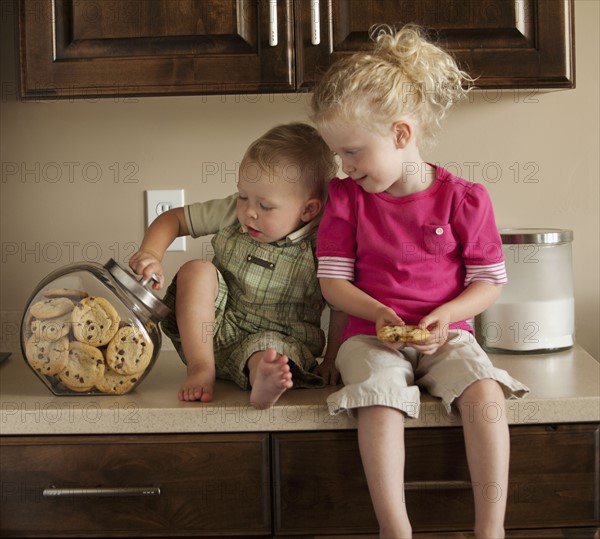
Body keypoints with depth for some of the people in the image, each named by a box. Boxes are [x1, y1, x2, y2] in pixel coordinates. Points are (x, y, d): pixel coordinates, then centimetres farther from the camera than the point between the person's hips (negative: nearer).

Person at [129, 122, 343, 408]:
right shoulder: (233, 213, -3)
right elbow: (174, 218, 6)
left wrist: (331, 363, -12)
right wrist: (151, 253, -13)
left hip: (277, 339, -4)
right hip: (210, 333, 4)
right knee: (197, 270, -20)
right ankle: (201, 368, -27)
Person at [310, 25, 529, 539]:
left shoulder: (464, 199, -2)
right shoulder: (346, 198, 4)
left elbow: (489, 281, 2)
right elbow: (333, 280, 4)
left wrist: (446, 316, -15)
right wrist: (378, 314, -14)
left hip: (446, 335, 0)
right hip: (373, 335, 0)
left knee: (485, 392, -29)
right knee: (380, 402, -31)